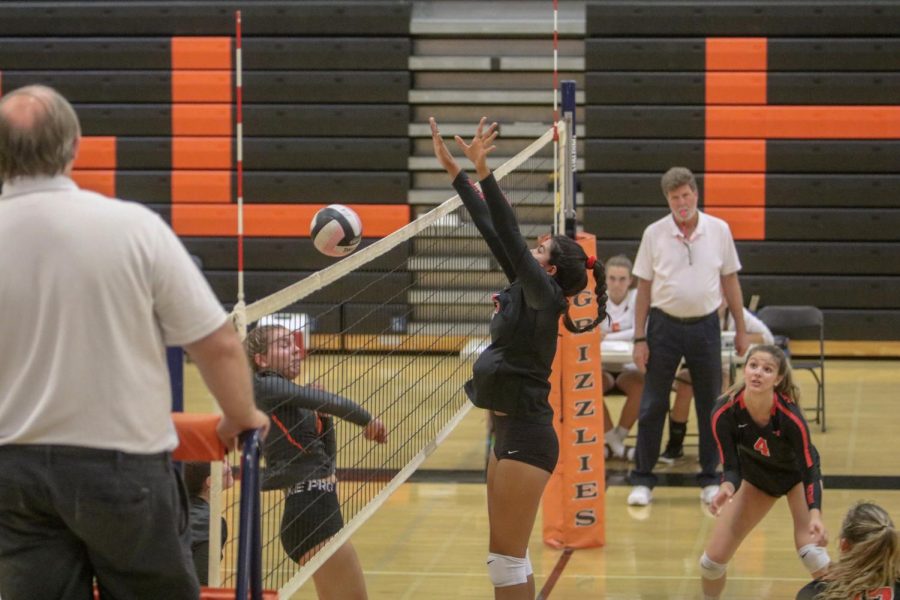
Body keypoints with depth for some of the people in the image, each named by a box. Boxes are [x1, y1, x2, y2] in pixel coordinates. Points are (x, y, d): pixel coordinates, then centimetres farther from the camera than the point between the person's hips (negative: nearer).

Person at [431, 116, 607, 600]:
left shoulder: (543, 295, -12)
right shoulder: (524, 290, 10)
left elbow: (508, 235, -22)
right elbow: (493, 232, 11)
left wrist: (482, 170, -26)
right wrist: (453, 170, 10)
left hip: (527, 437, -9)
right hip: (510, 432, 9)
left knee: (507, 557, -6)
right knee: (507, 555, 14)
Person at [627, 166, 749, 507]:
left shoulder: (719, 230, 0)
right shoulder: (654, 234, -3)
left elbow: (730, 281, 7)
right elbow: (644, 288, 1)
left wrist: (741, 329, 7)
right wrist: (639, 338, -2)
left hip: (705, 325, 1)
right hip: (664, 325, -1)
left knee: (710, 405, 5)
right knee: (652, 406, 1)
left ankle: (710, 479, 16)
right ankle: (642, 481, 9)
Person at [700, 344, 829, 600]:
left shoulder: (790, 416, -36)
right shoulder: (724, 413, -30)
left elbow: (809, 469, -31)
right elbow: (731, 466, -23)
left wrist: (815, 515, -47)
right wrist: (727, 487, -46)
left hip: (797, 475, -2)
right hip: (756, 476, 3)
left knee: (810, 549, -26)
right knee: (712, 559, -3)